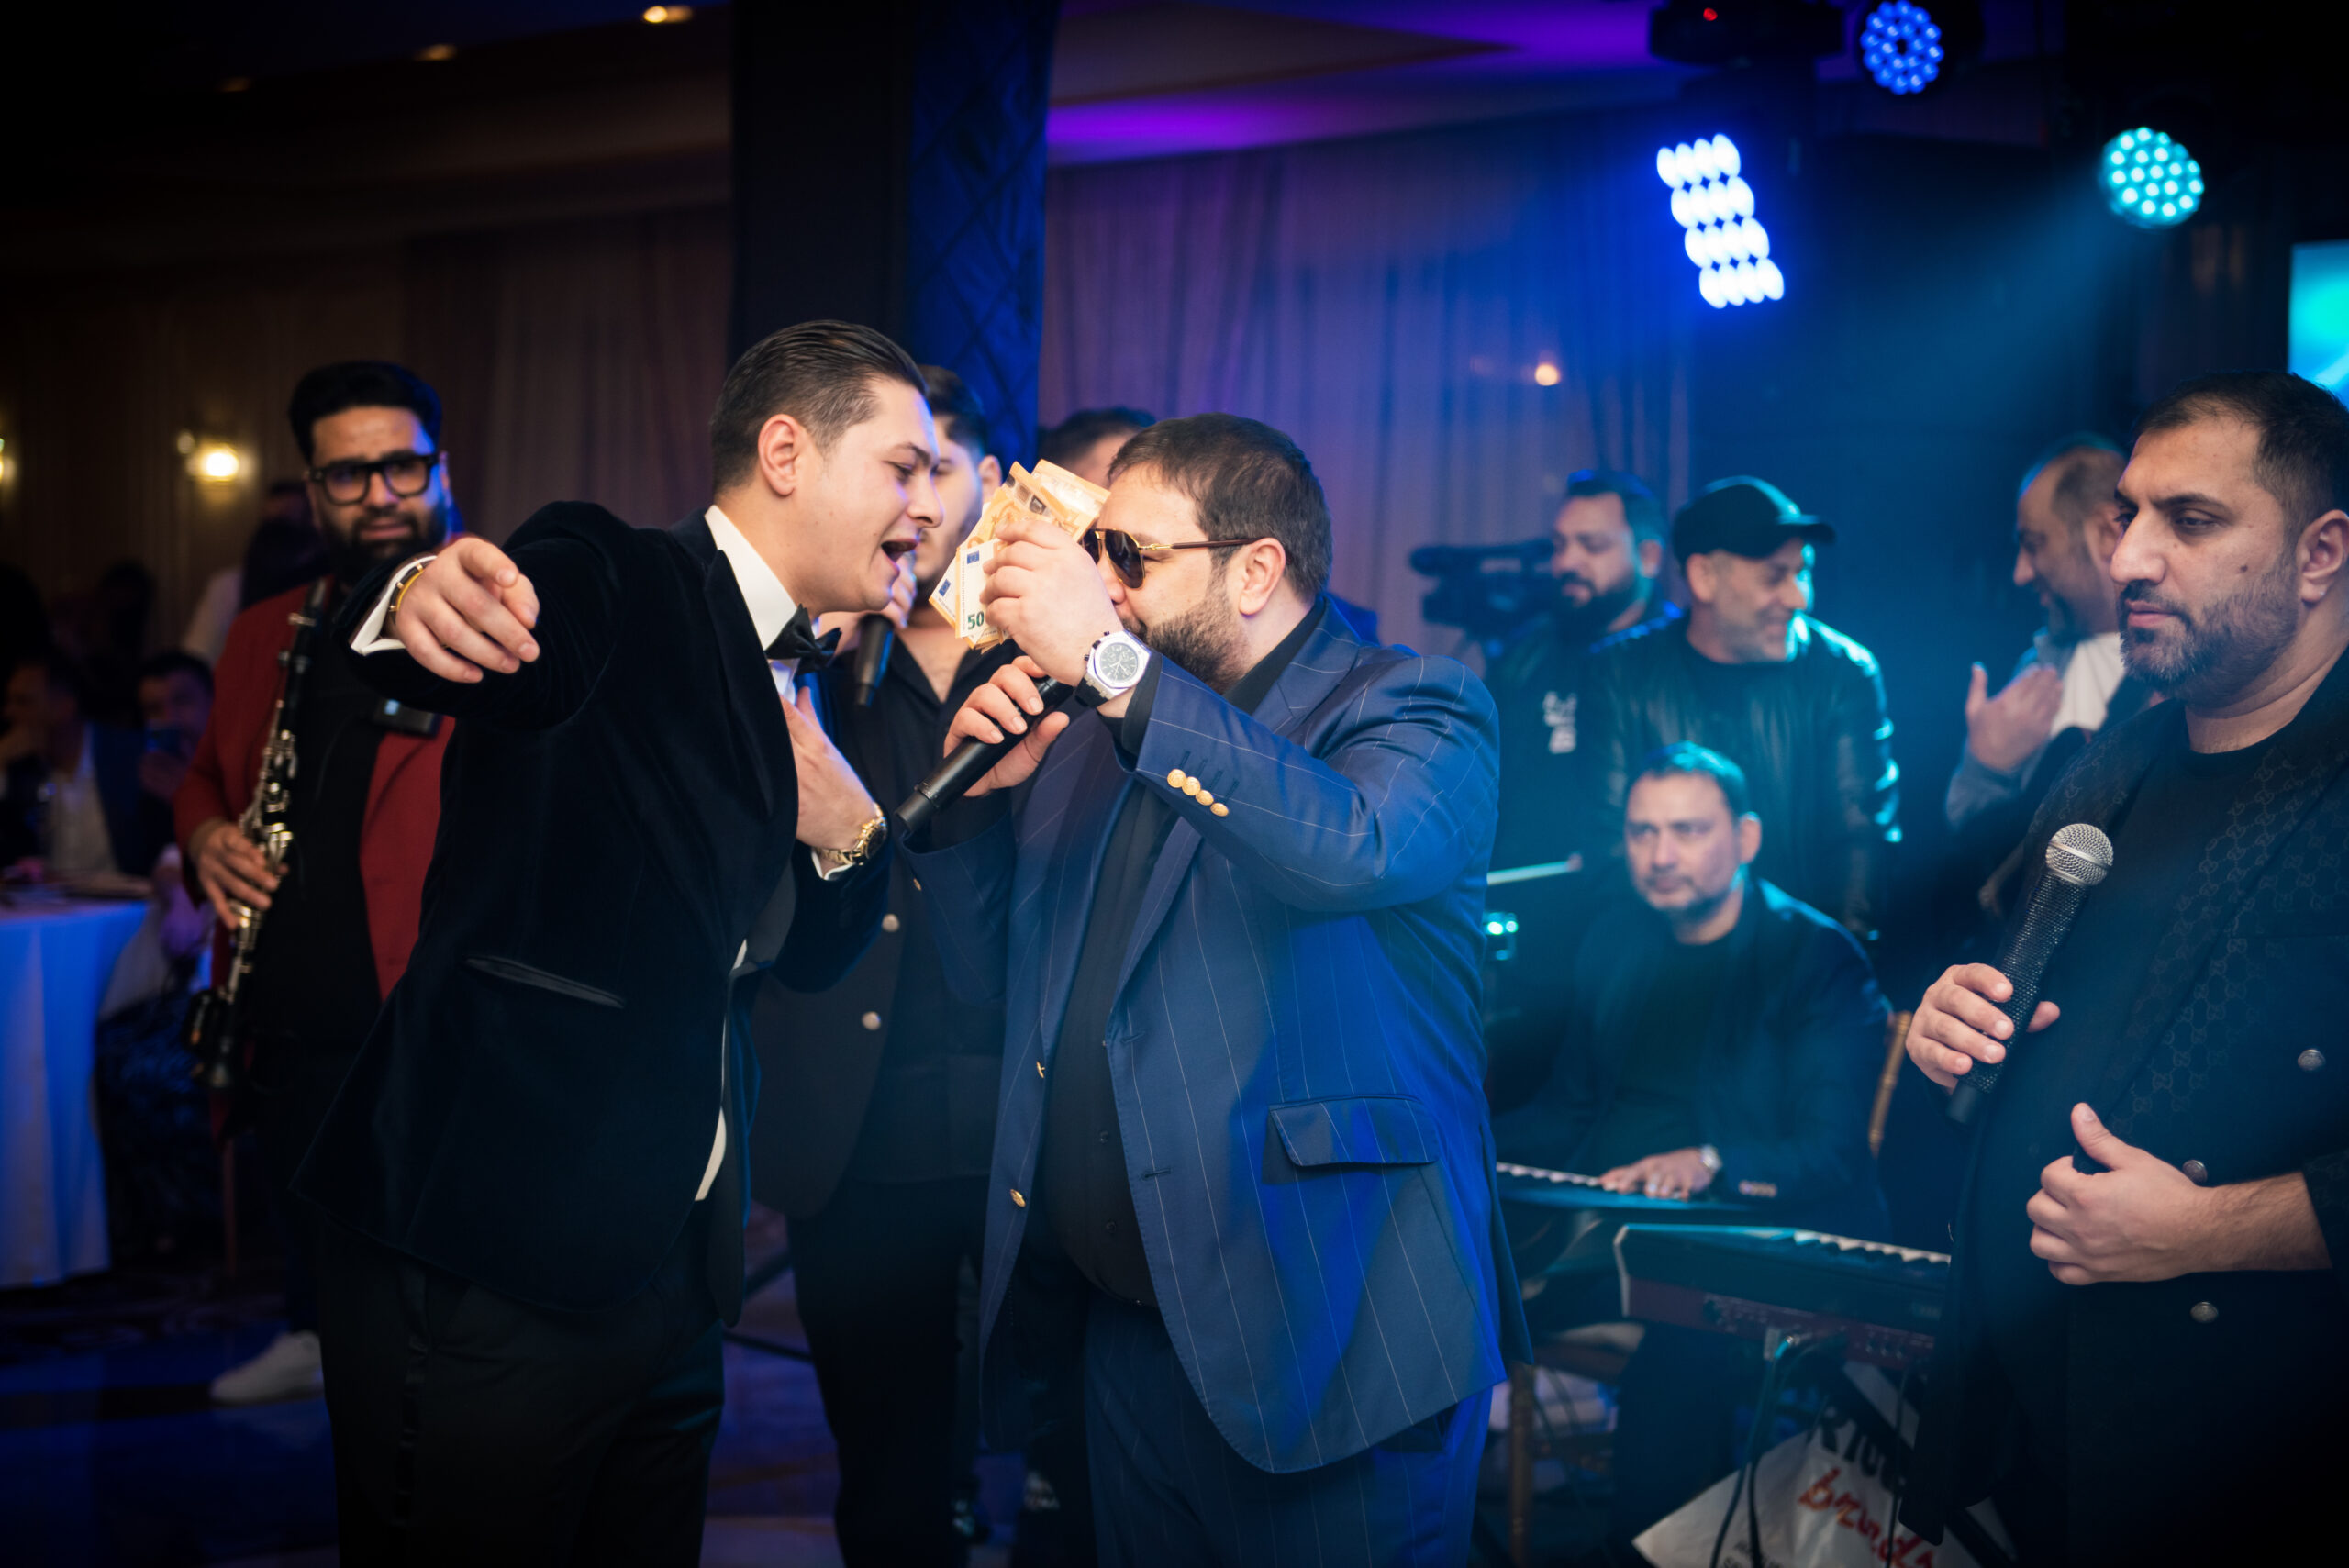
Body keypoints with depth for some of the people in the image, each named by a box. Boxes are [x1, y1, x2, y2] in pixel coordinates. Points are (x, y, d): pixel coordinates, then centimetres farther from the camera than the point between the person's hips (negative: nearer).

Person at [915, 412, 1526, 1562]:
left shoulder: (1413, 708, -7)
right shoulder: (1095, 737, 14)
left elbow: (1350, 851, -30)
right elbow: (989, 972, 18)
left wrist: (1111, 663, -28)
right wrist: (979, 786, 0)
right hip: (1129, 1328, 7)